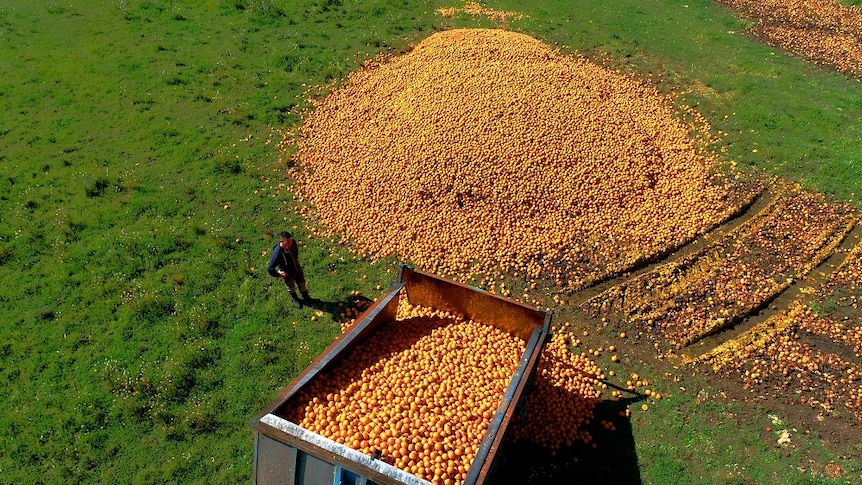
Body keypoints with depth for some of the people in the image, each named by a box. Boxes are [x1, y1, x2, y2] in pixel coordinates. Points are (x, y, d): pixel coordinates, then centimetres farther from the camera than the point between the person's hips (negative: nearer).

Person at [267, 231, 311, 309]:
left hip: (297, 268, 4)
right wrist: (279, 275, -21)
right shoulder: (277, 254, -43)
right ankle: (296, 300, 56)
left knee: (302, 284, 27)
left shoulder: (292, 243, -26)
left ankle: (306, 298, 56)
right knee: (291, 288, 25)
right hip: (287, 274, -4)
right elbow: (269, 269, -35)